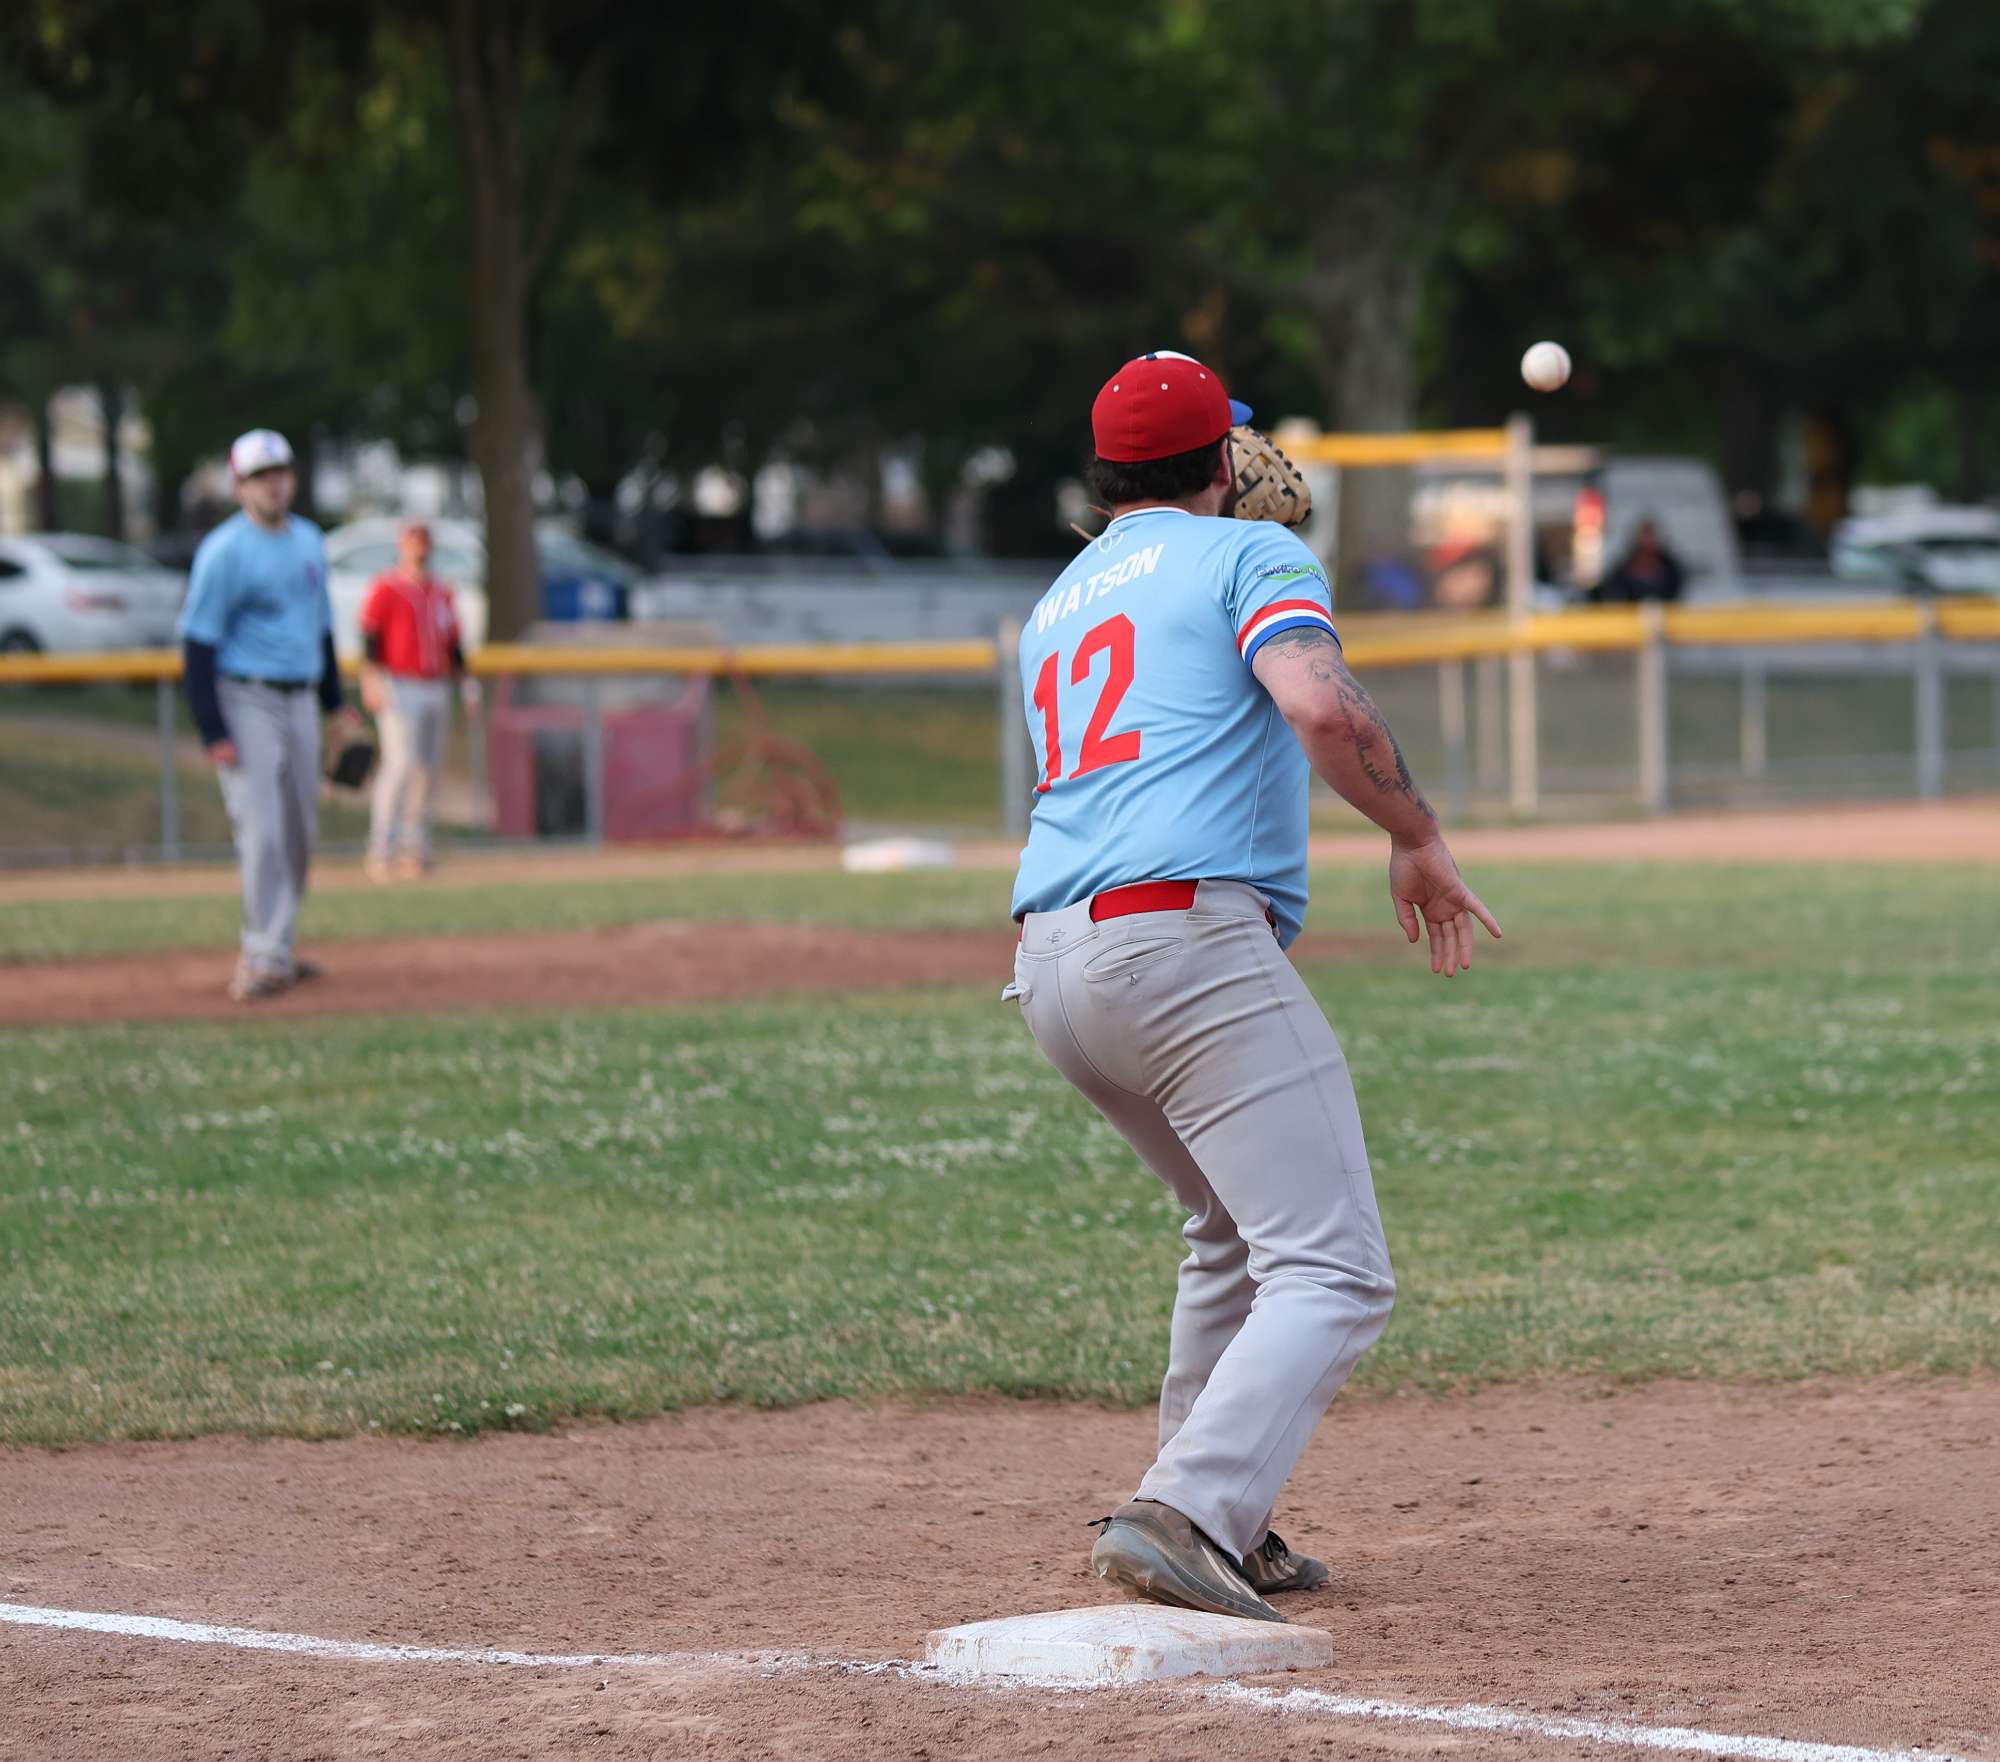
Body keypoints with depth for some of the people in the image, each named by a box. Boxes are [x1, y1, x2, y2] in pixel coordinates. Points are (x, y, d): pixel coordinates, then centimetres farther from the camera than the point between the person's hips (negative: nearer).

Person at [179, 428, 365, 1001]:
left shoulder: (309, 542, 11)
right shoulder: (224, 551, -12)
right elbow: (197, 643, -14)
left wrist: (334, 701, 21)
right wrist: (213, 733, -19)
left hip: (300, 702, 7)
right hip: (245, 702, -7)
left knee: (300, 832, 9)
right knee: (262, 830, -14)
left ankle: (271, 952, 19)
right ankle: (264, 959, -14)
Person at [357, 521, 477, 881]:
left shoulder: (441, 593, 18)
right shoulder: (385, 588, -3)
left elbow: (453, 645, 22)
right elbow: (368, 637, -12)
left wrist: (466, 685, 14)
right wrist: (371, 680, -24)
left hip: (436, 688, 7)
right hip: (399, 688, -7)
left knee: (429, 770, 5)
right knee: (402, 763, -17)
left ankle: (414, 850, 13)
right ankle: (382, 849, -14)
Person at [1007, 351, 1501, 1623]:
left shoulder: (1058, 604, 26)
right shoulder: (1251, 556, 5)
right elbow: (1321, 707, -14)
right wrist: (1420, 840, -3)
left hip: (1050, 968, 8)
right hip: (1189, 940, -8)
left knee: (1238, 1232, 27)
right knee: (1333, 1275, -11)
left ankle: (1224, 1527, 22)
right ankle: (1186, 1517, -30)